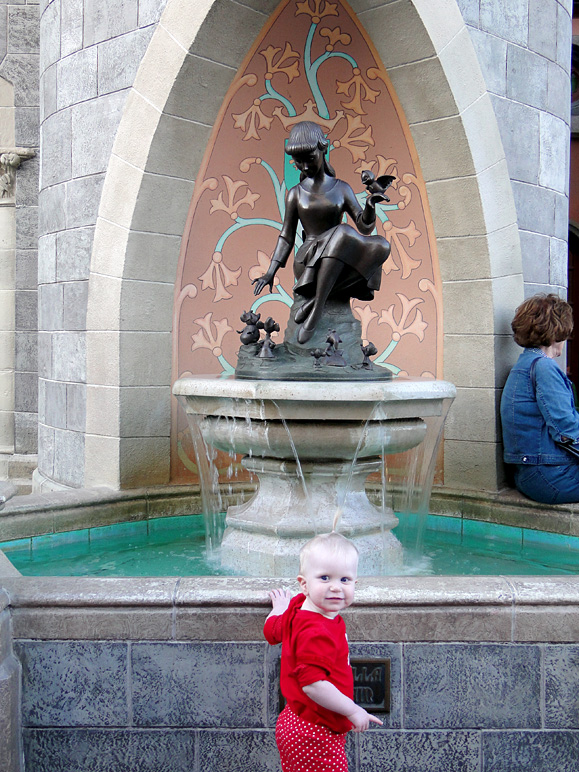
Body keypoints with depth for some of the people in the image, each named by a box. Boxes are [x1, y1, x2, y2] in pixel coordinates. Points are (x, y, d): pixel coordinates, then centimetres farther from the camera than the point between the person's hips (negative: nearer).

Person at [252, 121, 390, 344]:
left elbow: (364, 226, 4)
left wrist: (370, 205, -18)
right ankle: (317, 308, -34)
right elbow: (286, 237, 10)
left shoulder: (342, 188, 12)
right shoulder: (296, 194, 10)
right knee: (341, 234, -34)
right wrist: (270, 273, -1)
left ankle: (314, 302, -27)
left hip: (338, 263, 3)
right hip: (307, 262, -3)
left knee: (381, 246, -28)